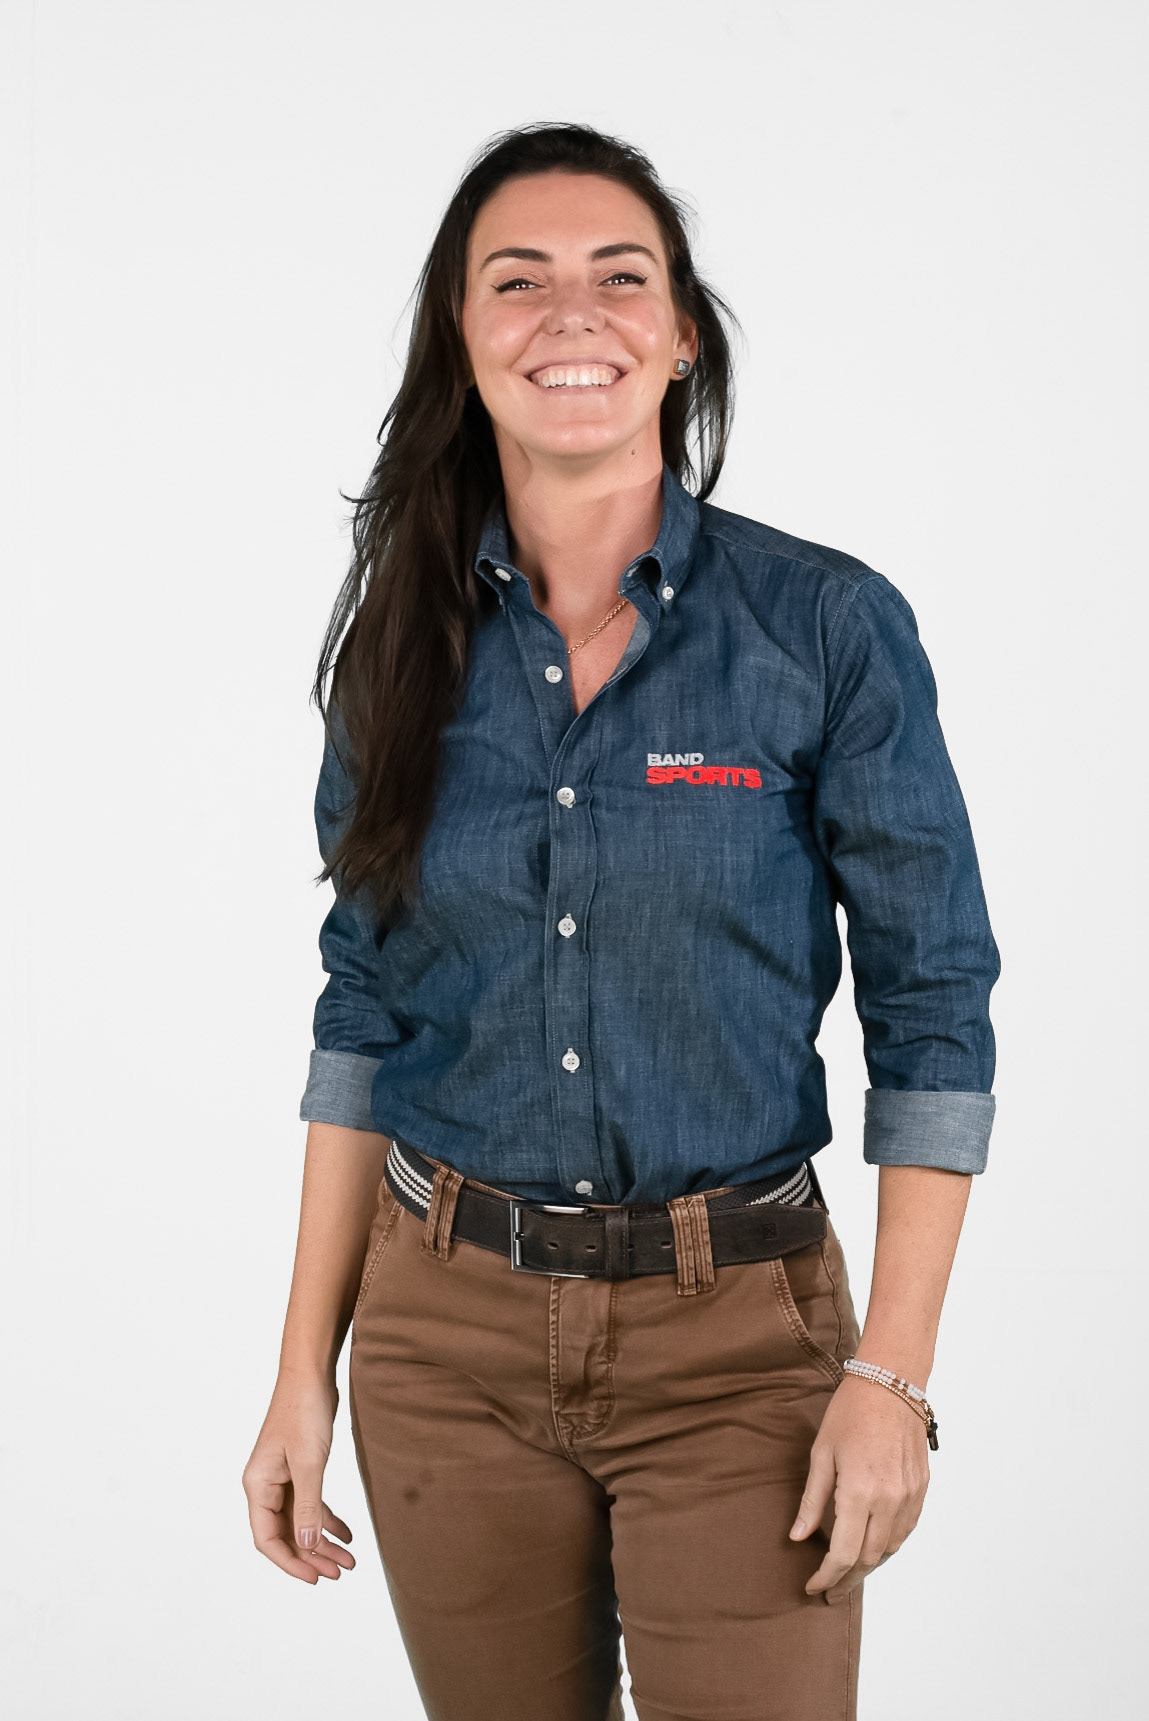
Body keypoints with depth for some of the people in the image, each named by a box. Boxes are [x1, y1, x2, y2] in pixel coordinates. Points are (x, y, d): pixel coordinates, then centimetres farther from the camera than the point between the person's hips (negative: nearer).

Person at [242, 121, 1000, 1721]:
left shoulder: (831, 626, -8)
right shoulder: (407, 644, 1)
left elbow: (932, 1011, -6)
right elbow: (364, 1016, 6)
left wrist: (893, 1375, -11)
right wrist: (305, 1370, 4)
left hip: (736, 1342, -2)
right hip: (447, 1333, 3)